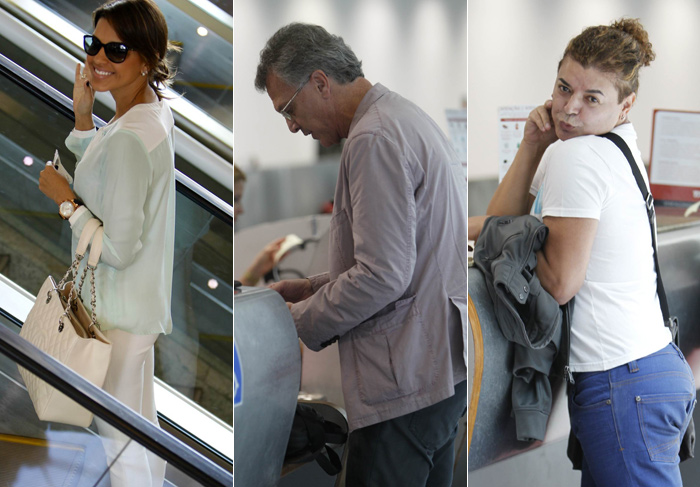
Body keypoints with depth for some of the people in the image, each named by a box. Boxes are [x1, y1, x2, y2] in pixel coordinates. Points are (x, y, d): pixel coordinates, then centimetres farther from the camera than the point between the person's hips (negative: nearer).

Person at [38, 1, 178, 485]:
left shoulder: (129, 137, -29)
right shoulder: (155, 110, 1)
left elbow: (118, 248, -28)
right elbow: (107, 180, 17)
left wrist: (64, 197, -18)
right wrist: (83, 118, 3)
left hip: (118, 309, -10)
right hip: (139, 299, 10)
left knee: (118, 433, 7)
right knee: (140, 418, 26)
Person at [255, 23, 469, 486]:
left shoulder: (373, 139, -16)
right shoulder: (407, 117, 17)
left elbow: (382, 276, -22)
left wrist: (299, 322, -10)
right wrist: (312, 288, 16)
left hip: (407, 380, -11)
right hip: (443, 365, 11)